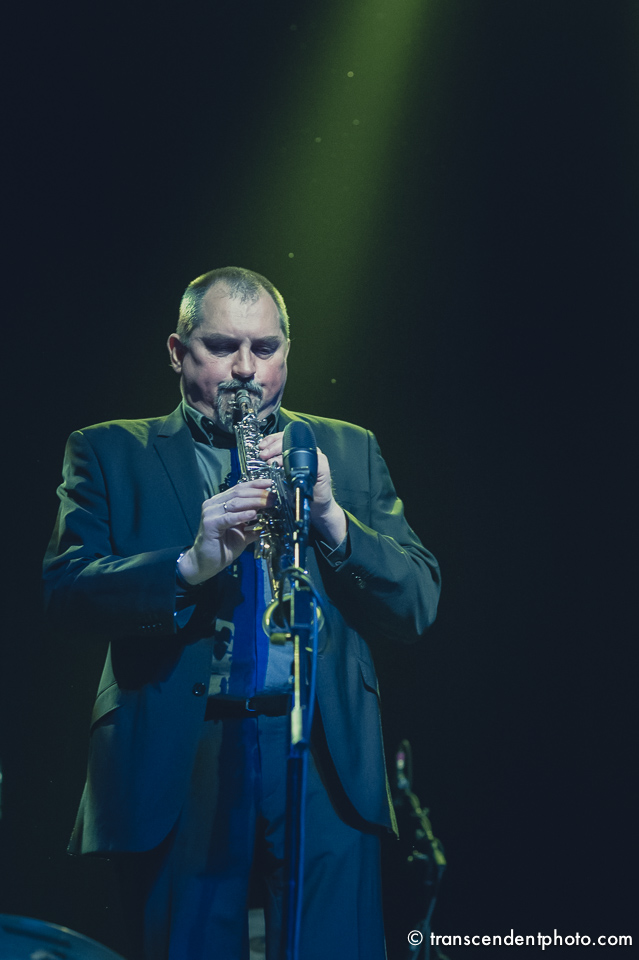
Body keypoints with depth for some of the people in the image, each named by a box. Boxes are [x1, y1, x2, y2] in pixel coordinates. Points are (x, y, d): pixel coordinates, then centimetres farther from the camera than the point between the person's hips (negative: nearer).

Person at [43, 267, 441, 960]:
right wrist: (189, 565, -20)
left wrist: (330, 515, -10)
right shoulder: (109, 453, 11)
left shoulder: (348, 451, 15)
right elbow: (64, 590, -4)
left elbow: (418, 606, 6)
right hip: (173, 769, -1)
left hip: (326, 762, 1)